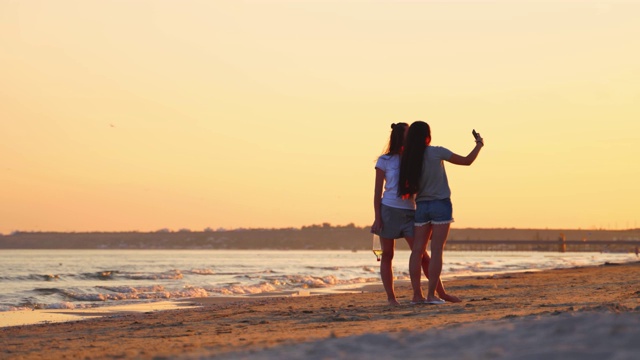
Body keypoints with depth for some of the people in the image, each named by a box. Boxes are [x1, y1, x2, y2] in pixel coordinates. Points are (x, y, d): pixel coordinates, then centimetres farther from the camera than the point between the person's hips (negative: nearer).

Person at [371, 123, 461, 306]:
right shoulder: (385, 161, 2)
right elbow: (378, 191, 1)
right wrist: (377, 217, -6)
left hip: (410, 212, 2)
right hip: (389, 210, -2)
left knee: (422, 255, -2)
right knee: (387, 255, 1)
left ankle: (441, 292, 1)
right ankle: (391, 297, 6)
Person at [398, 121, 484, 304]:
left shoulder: (408, 159, 1)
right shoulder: (436, 152, -8)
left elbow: (408, 189, 3)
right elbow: (467, 161, -2)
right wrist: (479, 145, 13)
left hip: (421, 206, 4)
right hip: (440, 205, -4)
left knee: (417, 251, 5)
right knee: (436, 250, -3)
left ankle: (417, 294, 2)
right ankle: (431, 295, -7)